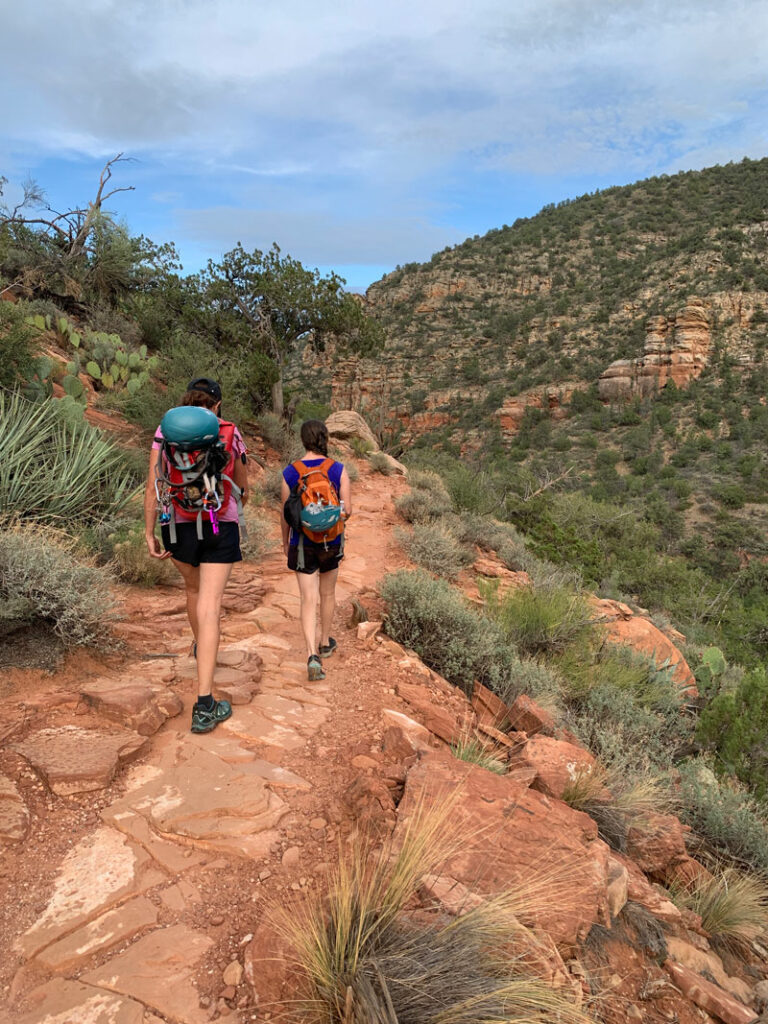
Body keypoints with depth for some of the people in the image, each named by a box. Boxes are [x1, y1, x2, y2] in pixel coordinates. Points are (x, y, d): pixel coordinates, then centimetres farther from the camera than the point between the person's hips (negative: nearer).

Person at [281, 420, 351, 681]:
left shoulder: (290, 472, -8)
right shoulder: (339, 470, -10)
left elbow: (286, 513, -2)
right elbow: (347, 510, -10)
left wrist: (285, 541, 14)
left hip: (302, 544, -1)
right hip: (331, 542, 1)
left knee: (309, 600, 1)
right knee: (328, 593, 22)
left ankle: (313, 656, -14)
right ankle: (325, 643, 38)